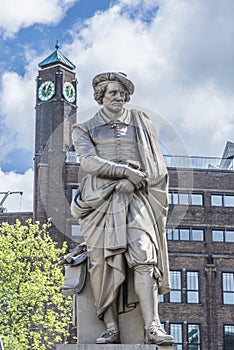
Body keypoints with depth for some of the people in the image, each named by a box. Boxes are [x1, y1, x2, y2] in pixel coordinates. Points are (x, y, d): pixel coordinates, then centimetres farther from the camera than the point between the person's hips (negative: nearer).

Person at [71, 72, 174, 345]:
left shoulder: (140, 123, 21)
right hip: (100, 199, 0)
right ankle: (111, 328, -13)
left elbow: (155, 164, 14)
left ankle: (152, 327, -26)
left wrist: (134, 175, -6)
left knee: (142, 256, -17)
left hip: (135, 198, 0)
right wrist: (126, 171, -12)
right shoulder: (84, 129, 16)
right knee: (105, 262, -12)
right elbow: (89, 162, -2)